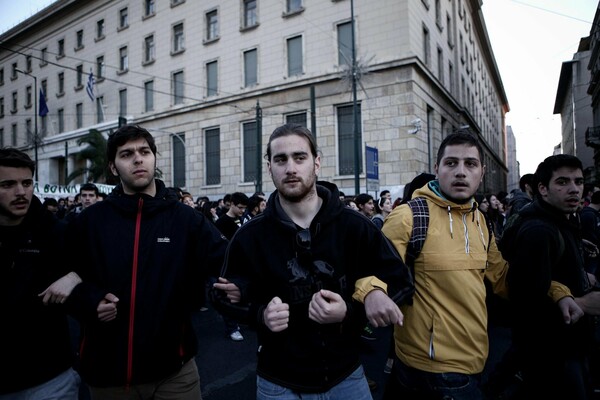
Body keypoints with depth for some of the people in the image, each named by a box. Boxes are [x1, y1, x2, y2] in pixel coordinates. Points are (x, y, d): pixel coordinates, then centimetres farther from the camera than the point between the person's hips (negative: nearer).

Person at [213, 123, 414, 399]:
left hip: (346, 377, 1)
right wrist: (260, 314, -20)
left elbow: (399, 282, -4)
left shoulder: (355, 227, -10)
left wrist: (349, 312, -20)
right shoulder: (250, 237, -8)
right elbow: (230, 301, 2)